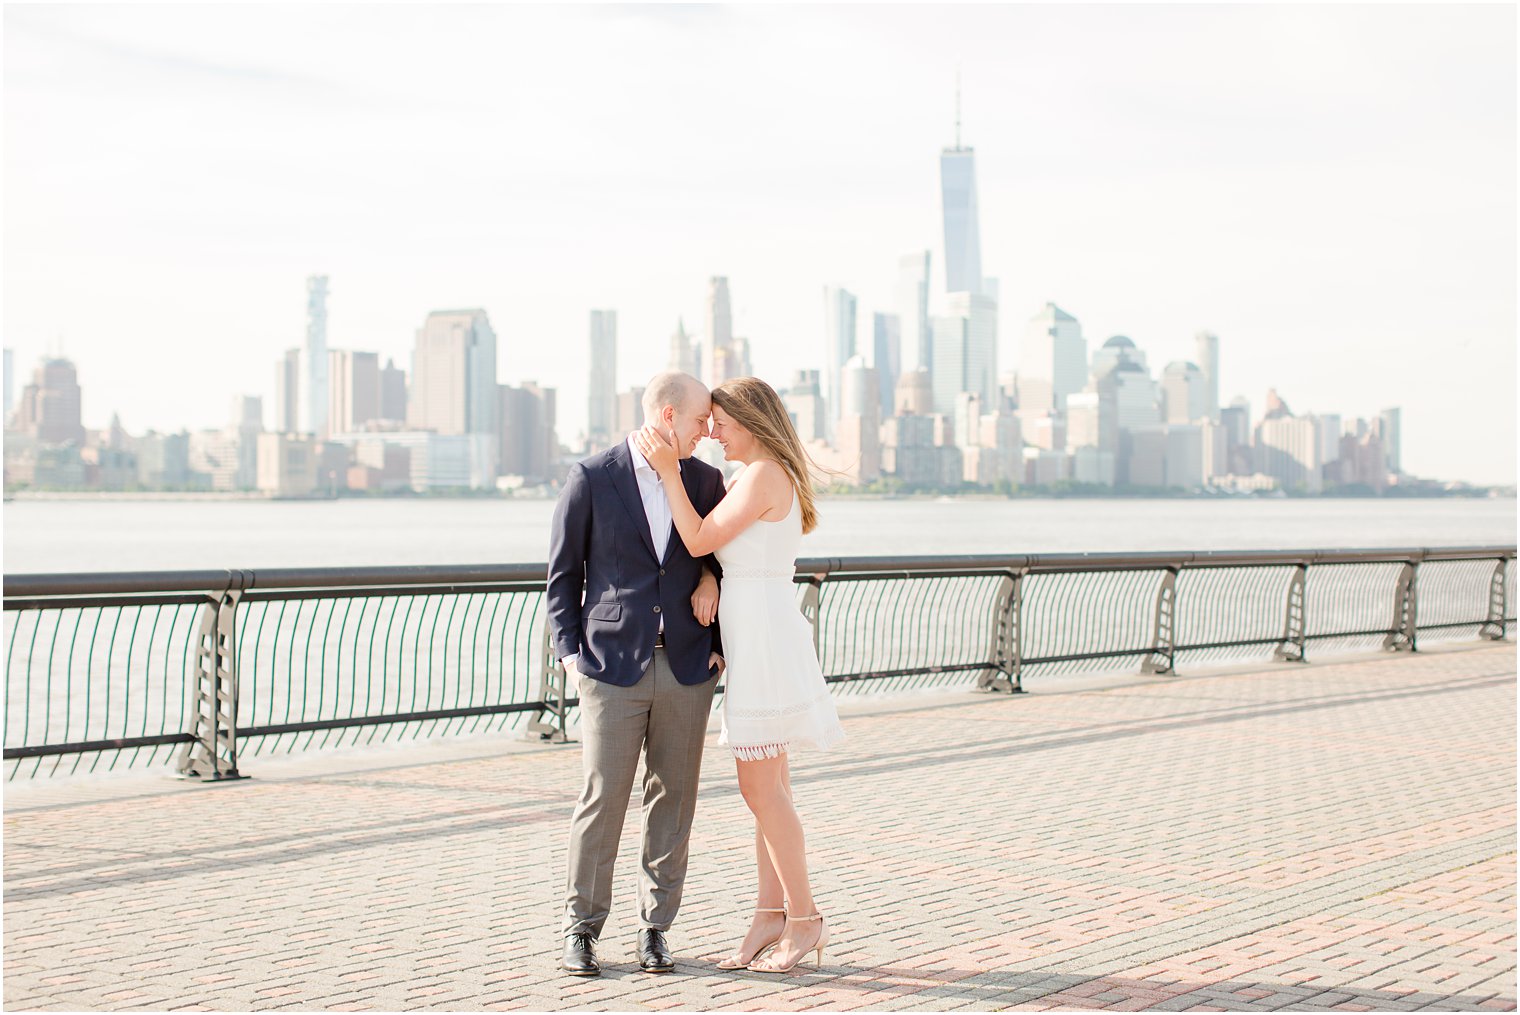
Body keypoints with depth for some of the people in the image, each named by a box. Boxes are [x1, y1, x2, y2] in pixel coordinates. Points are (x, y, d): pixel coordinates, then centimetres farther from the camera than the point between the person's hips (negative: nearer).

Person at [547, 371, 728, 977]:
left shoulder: (705, 481, 7)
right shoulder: (591, 478, -3)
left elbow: (721, 555, 21)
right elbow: (563, 573, 3)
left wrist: (710, 578, -1)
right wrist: (570, 651, -3)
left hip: (686, 668, 3)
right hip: (613, 667, -3)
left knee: (673, 801, 6)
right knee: (601, 802, -1)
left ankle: (655, 927, 18)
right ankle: (581, 929, 13)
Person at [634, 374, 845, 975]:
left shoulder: (762, 477, -13)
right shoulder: (774, 477, 17)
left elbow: (698, 541, -13)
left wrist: (670, 470, -10)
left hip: (764, 638, -10)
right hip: (756, 640, 10)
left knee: (760, 787, -6)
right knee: (767, 786, 10)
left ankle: (803, 918, 0)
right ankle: (771, 916, 14)